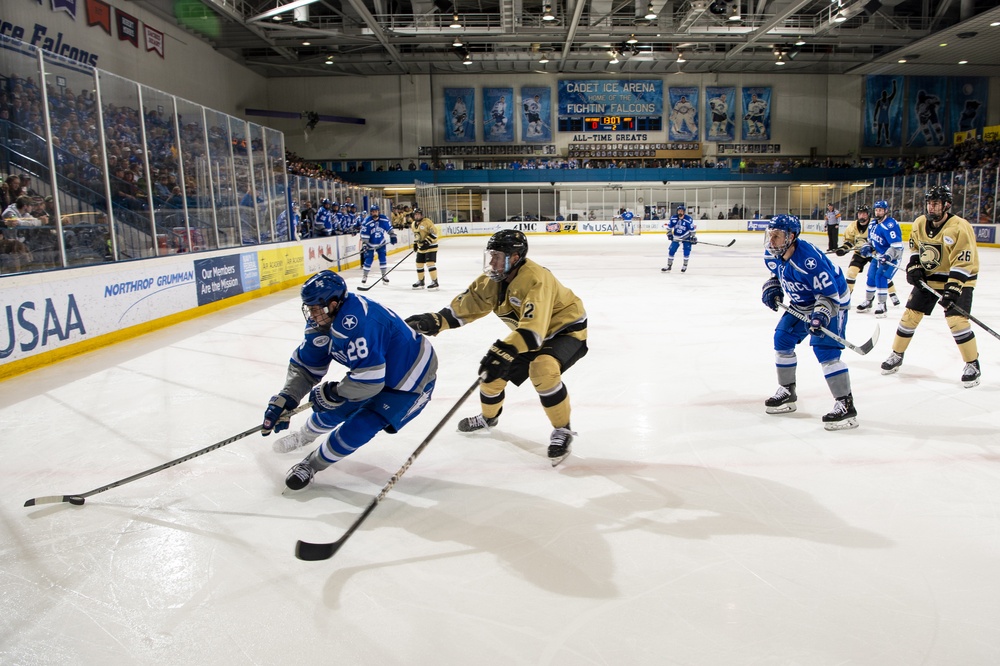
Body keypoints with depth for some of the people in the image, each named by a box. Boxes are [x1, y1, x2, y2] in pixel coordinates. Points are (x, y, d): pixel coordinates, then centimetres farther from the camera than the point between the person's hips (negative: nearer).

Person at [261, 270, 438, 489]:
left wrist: (332, 393, -20)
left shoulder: (356, 322, -37)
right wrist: (286, 398, -13)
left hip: (411, 379, -8)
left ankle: (311, 465, 6)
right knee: (335, 408, 13)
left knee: (356, 428, -16)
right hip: (378, 369, 9)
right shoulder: (323, 319, -8)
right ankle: (303, 437, 43)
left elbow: (369, 380, -35)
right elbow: (305, 365, -1)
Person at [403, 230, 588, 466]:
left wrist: (504, 351, -56)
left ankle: (563, 430, -15)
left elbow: (533, 329, -44)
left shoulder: (536, 279, -34)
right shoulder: (494, 279, -9)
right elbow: (467, 304, -5)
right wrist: (435, 321, -20)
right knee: (493, 370, 6)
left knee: (542, 369, -35)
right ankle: (488, 417, 37)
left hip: (566, 328, -8)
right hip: (530, 333, 8)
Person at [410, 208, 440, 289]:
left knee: (430, 263, -17)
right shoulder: (414, 224, 11)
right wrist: (415, 243, 16)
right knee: (419, 264, 11)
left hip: (431, 246, -8)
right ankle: (420, 281, 27)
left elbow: (434, 232, -19)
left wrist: (427, 242, -23)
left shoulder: (427, 221, -15)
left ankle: (434, 282, -12)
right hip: (421, 247, 8)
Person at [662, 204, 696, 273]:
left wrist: (694, 237, -11)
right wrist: (669, 234, -6)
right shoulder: (673, 218, -12)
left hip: (686, 237, -2)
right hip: (676, 237, 3)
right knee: (671, 250, -1)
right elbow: (669, 226, 2)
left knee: (687, 250, -11)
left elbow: (692, 229, -11)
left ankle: (685, 266, 4)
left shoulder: (689, 219, -20)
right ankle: (669, 266, 9)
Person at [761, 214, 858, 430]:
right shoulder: (772, 256, -10)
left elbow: (829, 294, -31)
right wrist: (772, 288, -4)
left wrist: (821, 315, -45)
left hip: (833, 301, -9)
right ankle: (787, 392, 24)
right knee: (782, 339, 7)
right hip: (802, 303, 9)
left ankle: (846, 406, -16)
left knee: (824, 349, -21)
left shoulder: (809, 258, -35)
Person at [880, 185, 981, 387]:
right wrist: (913, 268, -1)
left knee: (956, 319, -16)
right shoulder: (920, 223, -2)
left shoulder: (960, 227, -21)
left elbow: (963, 264, -23)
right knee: (910, 315, 3)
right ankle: (896, 355, 19)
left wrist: (953, 289, -29)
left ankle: (973, 364, 0)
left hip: (958, 280, -5)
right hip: (927, 279, 6)